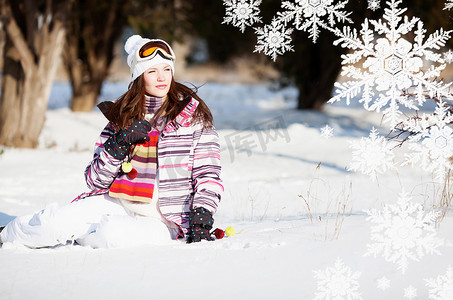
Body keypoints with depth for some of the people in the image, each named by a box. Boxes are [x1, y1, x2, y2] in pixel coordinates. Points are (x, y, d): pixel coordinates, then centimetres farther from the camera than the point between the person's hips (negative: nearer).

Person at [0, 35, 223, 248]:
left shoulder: (193, 115, 1)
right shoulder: (121, 117, 9)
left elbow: (208, 173, 0)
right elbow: (96, 180, 7)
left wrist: (202, 215, -16)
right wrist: (118, 145, -9)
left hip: (165, 221, -3)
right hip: (119, 203, 3)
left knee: (112, 232, -34)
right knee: (58, 221, -22)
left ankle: (73, 234, -1)